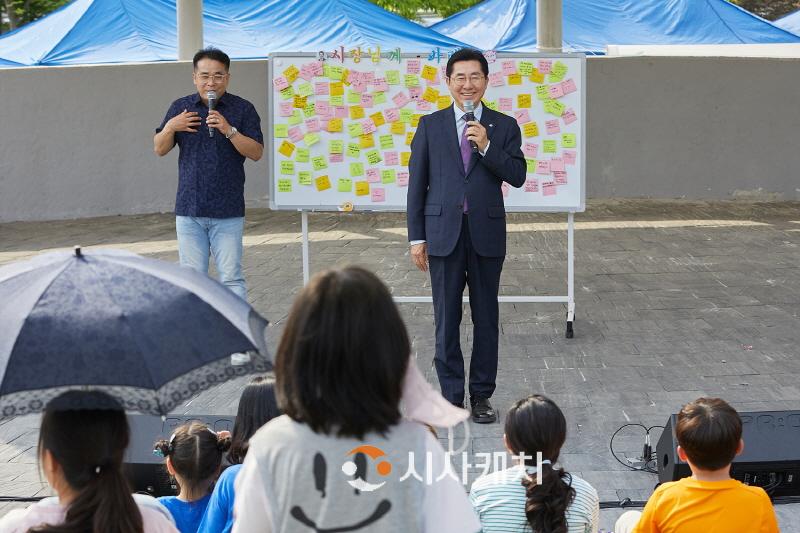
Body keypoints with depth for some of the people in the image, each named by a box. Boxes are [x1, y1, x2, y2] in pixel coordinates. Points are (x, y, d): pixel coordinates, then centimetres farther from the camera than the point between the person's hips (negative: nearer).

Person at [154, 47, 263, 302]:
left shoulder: (243, 109, 1)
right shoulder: (180, 107, 9)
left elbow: (256, 152, -5)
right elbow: (160, 149, 12)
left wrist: (230, 131, -19)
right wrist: (170, 128, -8)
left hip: (227, 212, -3)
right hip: (189, 209, 3)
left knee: (231, 278, -4)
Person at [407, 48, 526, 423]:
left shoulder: (504, 127, 6)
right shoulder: (430, 125, 6)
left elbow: (517, 176, -3)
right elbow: (417, 183, 5)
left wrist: (487, 147, -16)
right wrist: (416, 237, 0)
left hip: (486, 233, 0)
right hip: (443, 234, 0)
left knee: (486, 318, 7)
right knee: (446, 319, 3)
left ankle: (481, 395, 16)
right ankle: (451, 396, 11)